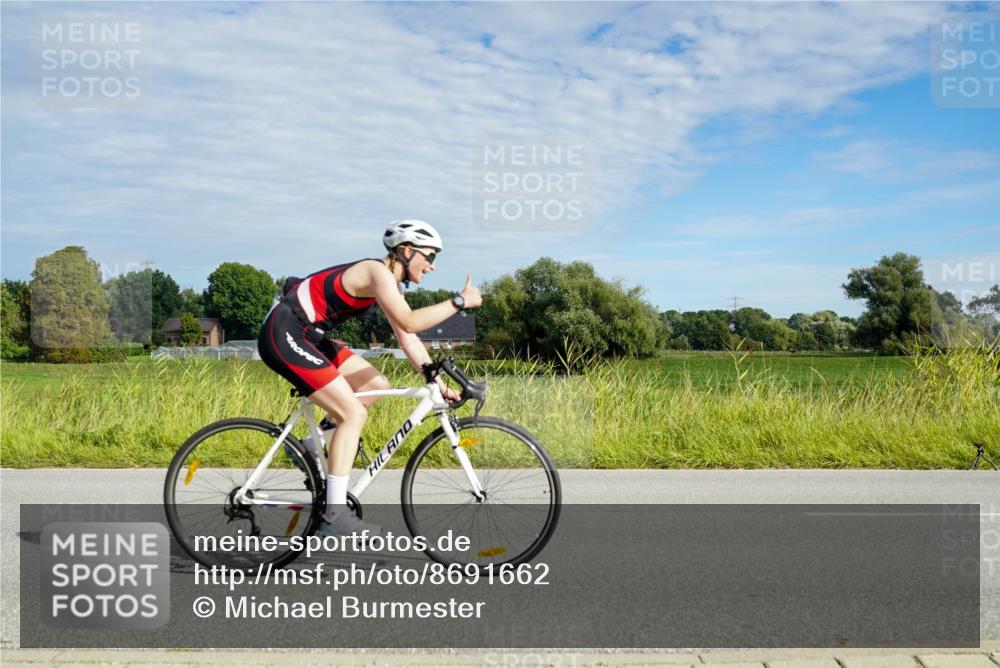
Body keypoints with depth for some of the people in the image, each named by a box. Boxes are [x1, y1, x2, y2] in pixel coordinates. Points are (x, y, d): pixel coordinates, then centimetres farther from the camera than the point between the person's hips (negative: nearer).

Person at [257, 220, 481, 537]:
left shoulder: (390, 283, 13)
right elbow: (409, 322, -28)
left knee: (376, 385, 10)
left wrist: (440, 383, 9)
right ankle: (334, 516, -11)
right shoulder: (378, 272, -16)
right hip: (284, 334, -10)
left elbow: (408, 338, 13)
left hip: (305, 336, 10)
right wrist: (459, 301, -21)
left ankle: (314, 447, 16)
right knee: (354, 413, -13)